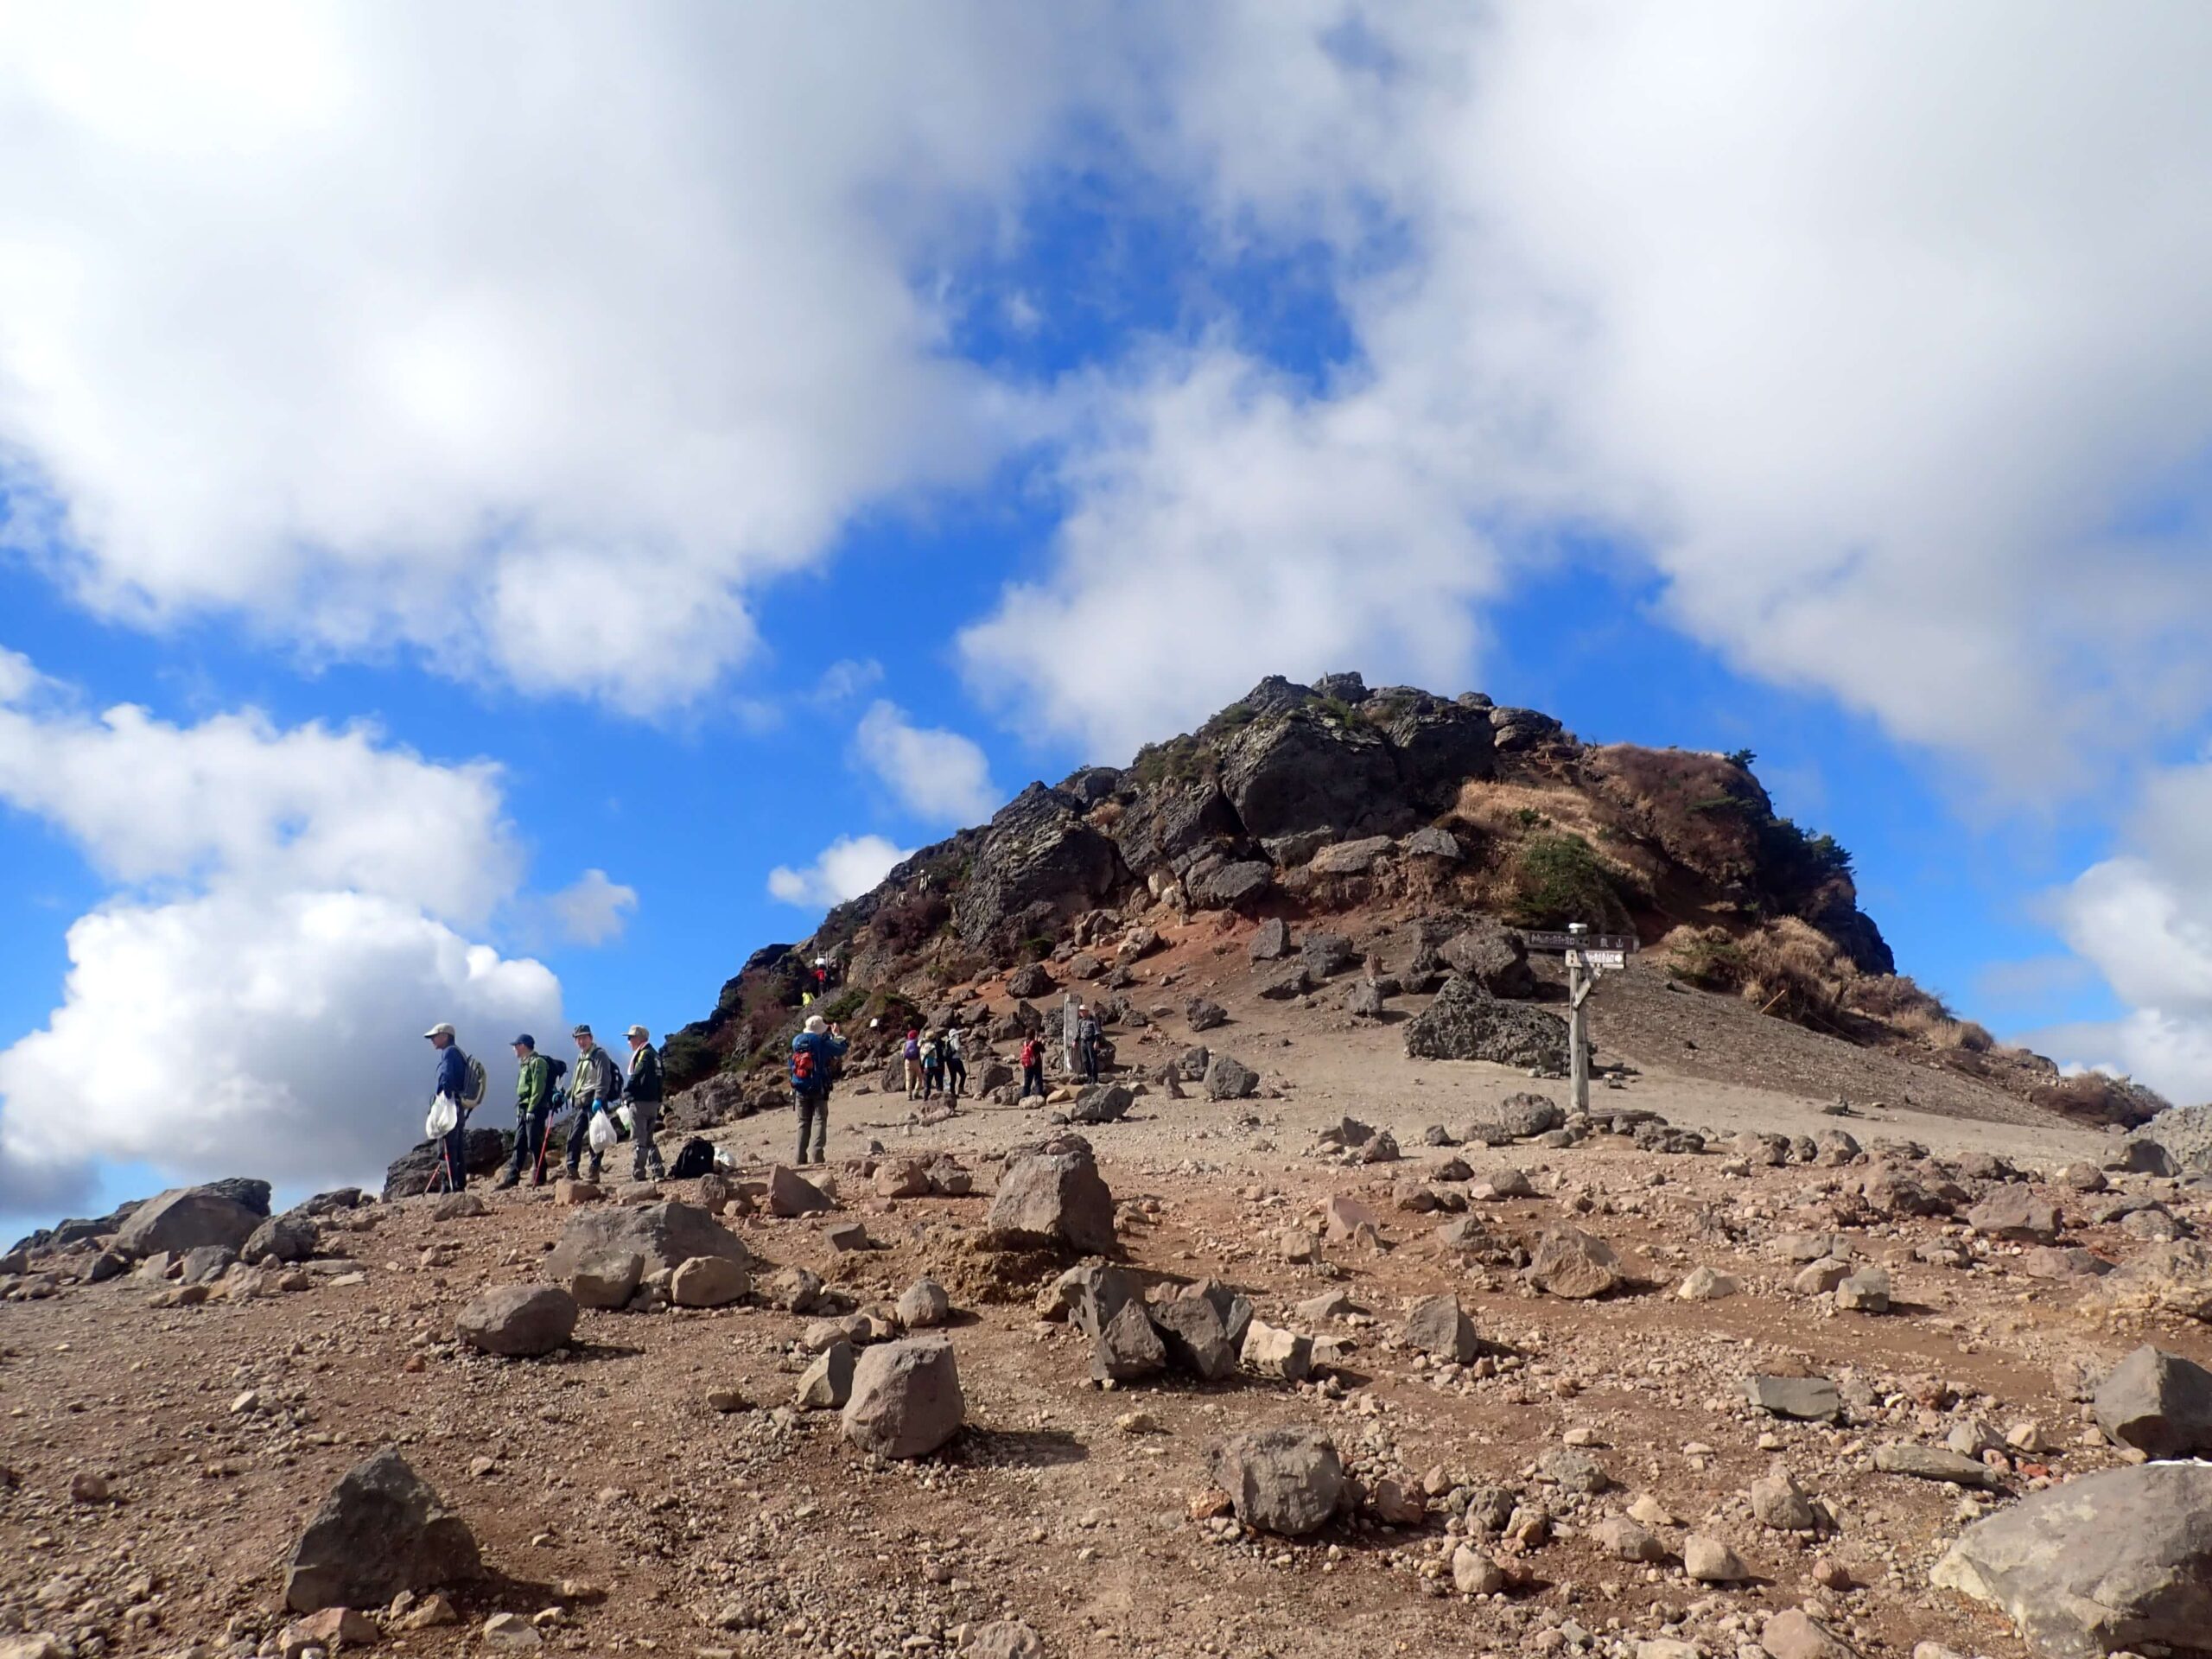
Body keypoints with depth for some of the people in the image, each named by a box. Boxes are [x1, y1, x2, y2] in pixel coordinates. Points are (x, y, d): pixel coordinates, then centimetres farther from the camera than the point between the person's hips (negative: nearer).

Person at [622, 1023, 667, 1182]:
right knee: (649, 1139, 15)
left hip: (640, 1102, -9)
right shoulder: (654, 1054, 15)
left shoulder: (644, 1054, -12)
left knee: (639, 1139, -4)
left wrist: (626, 1094, -5)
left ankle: (638, 1174, -2)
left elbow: (635, 1078, -18)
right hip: (654, 1102, 9)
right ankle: (657, 1171, 11)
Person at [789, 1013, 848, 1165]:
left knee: (803, 1122, 12)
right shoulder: (822, 1042, -10)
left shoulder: (796, 1041, 4)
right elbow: (842, 1050, -3)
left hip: (800, 1089, 4)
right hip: (818, 1088, -4)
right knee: (819, 1120, -1)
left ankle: (800, 1158, 8)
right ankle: (817, 1156, -14)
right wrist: (837, 1035, 13)